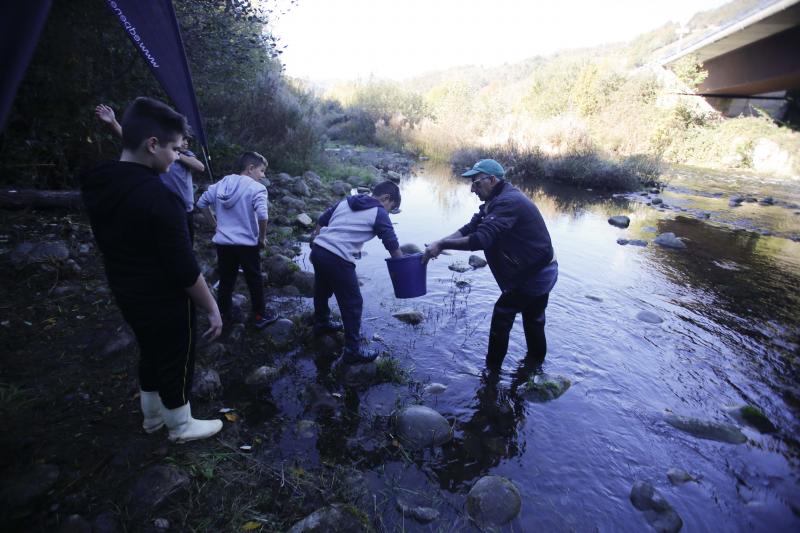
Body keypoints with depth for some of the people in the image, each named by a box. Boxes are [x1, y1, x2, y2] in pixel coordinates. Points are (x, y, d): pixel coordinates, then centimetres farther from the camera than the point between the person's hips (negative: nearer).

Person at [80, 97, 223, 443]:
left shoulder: (97, 186, -2)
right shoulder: (157, 197, -29)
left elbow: (114, 246, 10)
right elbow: (185, 269, -26)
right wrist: (212, 309, -15)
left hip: (128, 297, 8)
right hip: (165, 303, -8)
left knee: (151, 355, 27)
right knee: (176, 363, 13)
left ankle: (152, 417, 48)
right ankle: (182, 427, 35)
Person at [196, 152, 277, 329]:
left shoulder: (222, 183, 6)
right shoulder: (256, 188, -13)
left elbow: (201, 203, 12)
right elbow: (262, 216, -26)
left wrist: (215, 223, 17)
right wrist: (262, 237, -11)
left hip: (223, 243, 5)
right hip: (247, 244, -5)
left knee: (226, 281, 18)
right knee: (255, 281, 10)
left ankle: (223, 315, 31)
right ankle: (260, 316, 21)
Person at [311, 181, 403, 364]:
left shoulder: (346, 201, 19)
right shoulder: (379, 213, 0)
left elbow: (320, 222, 20)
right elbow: (393, 246, -1)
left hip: (318, 249, 8)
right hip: (338, 260, -8)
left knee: (322, 290, 29)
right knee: (353, 303, 5)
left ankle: (321, 323, 53)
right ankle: (353, 349, 14)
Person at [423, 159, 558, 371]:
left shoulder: (507, 202, -27)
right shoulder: (496, 201, 6)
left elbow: (480, 239, -36)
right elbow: (469, 229, -1)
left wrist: (441, 245, -30)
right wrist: (438, 243, -14)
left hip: (533, 275, -10)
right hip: (543, 272, 10)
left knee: (501, 318, 3)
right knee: (533, 320, 25)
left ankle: (492, 370, 19)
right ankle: (535, 363, 45)